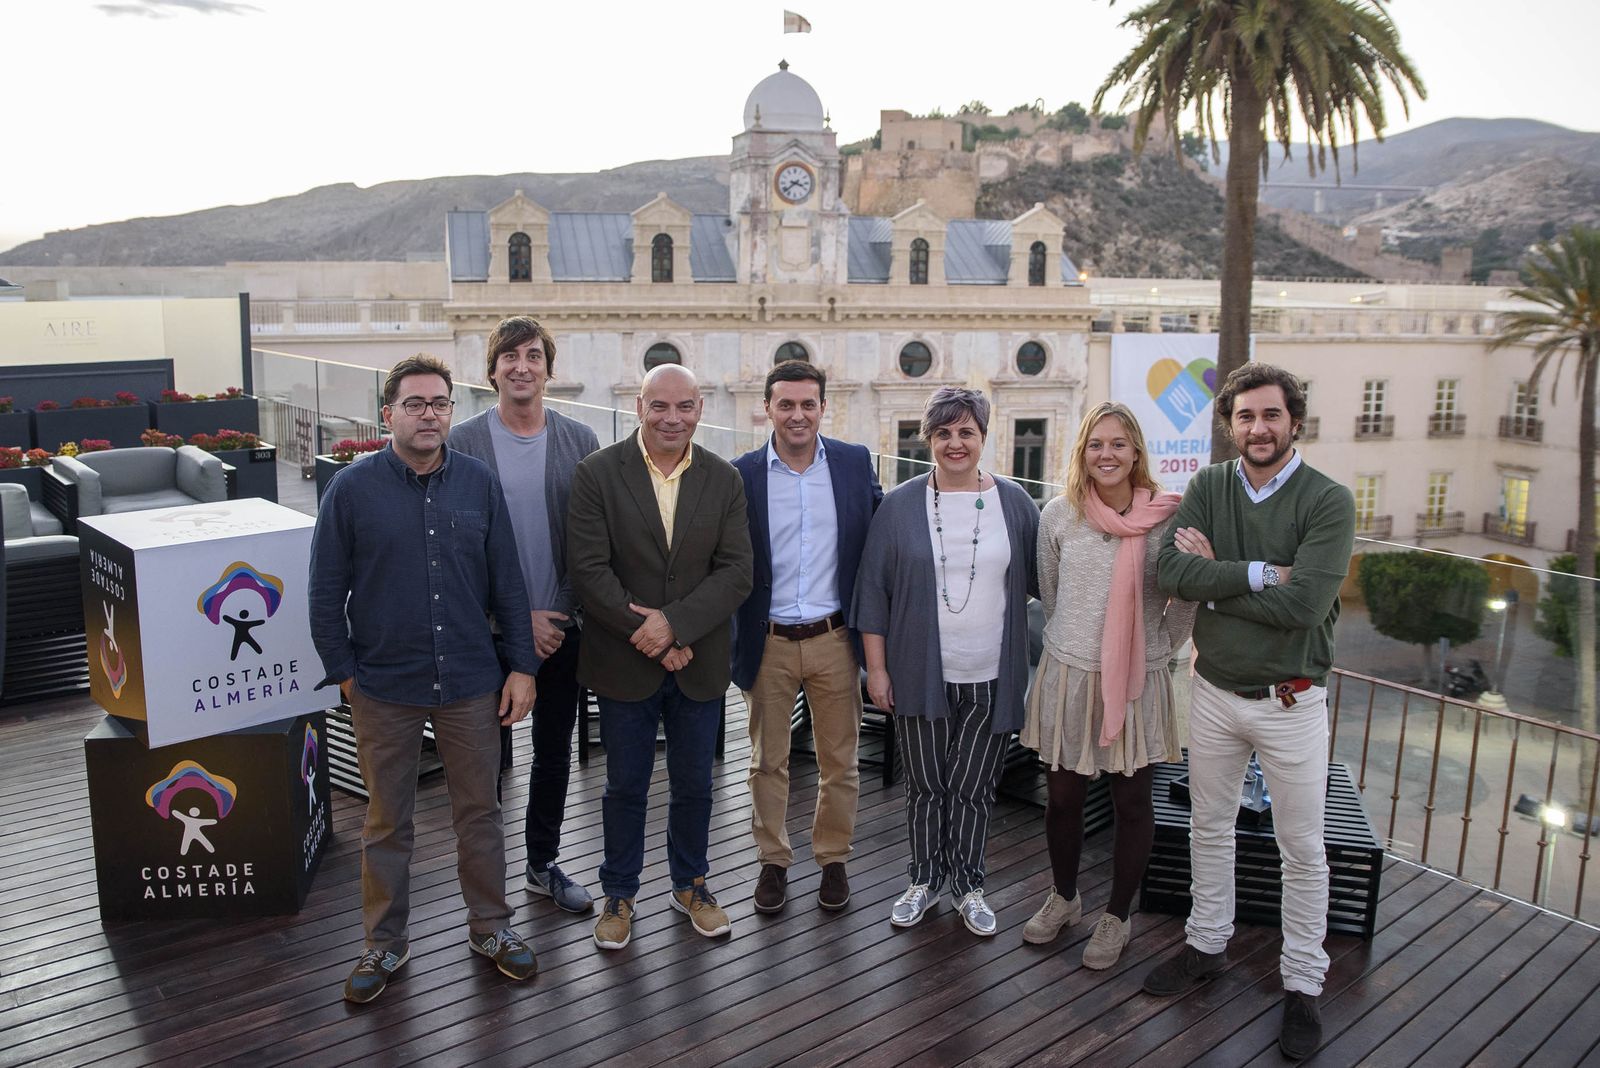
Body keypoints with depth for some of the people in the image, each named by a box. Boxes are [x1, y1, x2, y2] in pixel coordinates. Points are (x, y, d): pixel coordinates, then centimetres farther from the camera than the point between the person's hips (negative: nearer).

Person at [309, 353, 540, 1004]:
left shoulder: (478, 483, 0)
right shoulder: (353, 488, -6)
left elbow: (507, 581, 3)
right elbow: (326, 591, 0)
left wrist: (521, 665, 1)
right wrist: (342, 671, 0)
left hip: (471, 684, 1)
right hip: (384, 688, -1)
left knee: (479, 812, 13)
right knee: (387, 822, 13)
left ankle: (490, 927, 31)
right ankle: (385, 943, 31)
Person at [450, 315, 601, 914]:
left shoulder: (580, 442, 1)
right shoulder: (462, 444, -6)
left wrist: (561, 614, -7)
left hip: (560, 629, 3)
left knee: (554, 752, 15)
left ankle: (543, 864, 33)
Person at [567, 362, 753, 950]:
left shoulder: (724, 479, 0)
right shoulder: (597, 474, -8)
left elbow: (736, 571, -7)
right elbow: (588, 570, -13)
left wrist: (674, 622, -20)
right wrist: (649, 637, -17)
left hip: (700, 664, 2)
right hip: (624, 664, -2)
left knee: (694, 785, 15)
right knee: (626, 787, 13)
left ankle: (689, 884, 37)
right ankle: (619, 894, 32)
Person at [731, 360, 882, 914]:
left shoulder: (855, 463, -2)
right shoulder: (741, 474, -6)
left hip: (834, 639, 1)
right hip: (768, 642, -1)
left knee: (840, 760, 13)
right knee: (768, 761, 14)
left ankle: (833, 858, 32)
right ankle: (773, 860, 31)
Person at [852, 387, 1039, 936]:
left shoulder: (1014, 503, 0)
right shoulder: (900, 505, -3)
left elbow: (1042, 579, 8)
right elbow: (873, 591, -1)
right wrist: (876, 668, -3)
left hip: (990, 679, 1)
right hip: (921, 676, 0)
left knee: (973, 788, 11)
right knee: (925, 785, 13)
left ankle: (967, 885, 30)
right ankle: (925, 878, 32)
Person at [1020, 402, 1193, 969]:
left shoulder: (1168, 517, -7)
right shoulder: (1059, 515, -1)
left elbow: (1187, 598, 3)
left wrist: (1156, 646, 1)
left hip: (1139, 681, -1)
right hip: (1067, 674, 2)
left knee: (1132, 801, 9)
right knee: (1062, 795, 13)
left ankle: (1117, 915, 28)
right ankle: (1064, 896, 36)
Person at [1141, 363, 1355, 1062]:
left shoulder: (1328, 501, -13)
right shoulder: (1207, 489, -2)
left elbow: (1304, 603, -25)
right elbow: (1171, 571, -17)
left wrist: (1215, 577, -16)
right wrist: (1260, 573, -23)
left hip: (1291, 702, -3)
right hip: (1214, 691, 4)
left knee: (1302, 848, 8)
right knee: (1209, 827, 18)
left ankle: (1302, 983, 25)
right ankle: (1207, 944, 38)